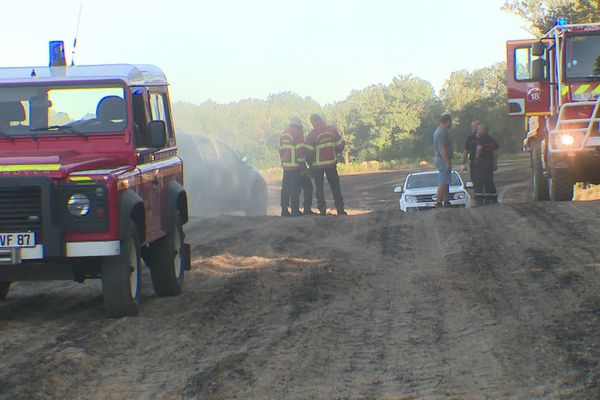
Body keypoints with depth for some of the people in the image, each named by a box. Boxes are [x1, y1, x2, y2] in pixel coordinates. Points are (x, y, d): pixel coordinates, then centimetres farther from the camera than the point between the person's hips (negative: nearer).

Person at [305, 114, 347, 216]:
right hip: (331, 163, 3)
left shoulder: (312, 134, -11)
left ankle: (322, 209, -2)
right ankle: (340, 209, 6)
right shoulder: (332, 130, 0)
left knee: (319, 187, 6)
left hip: (318, 164, -3)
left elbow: (309, 151, -11)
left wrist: (310, 163, 4)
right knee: (335, 186, 9)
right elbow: (341, 144, 3)